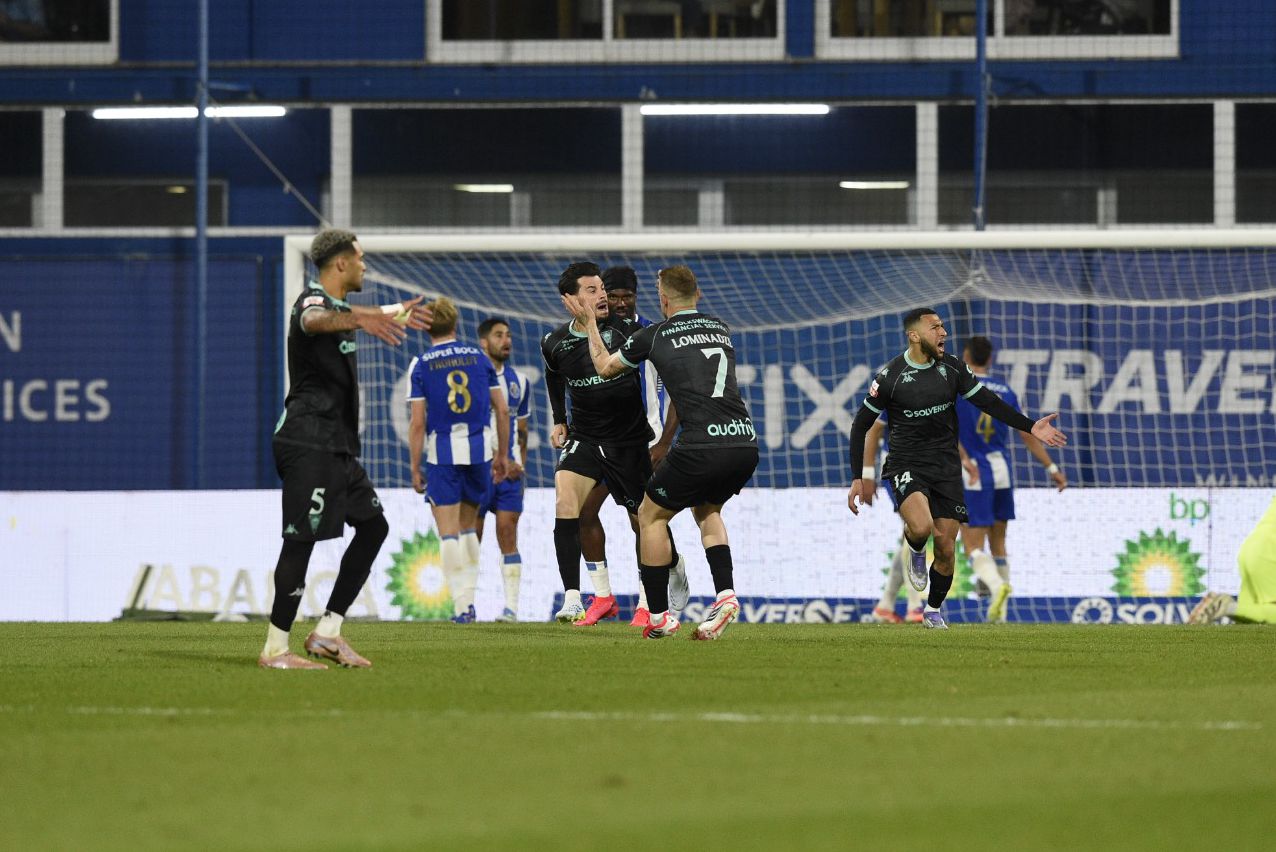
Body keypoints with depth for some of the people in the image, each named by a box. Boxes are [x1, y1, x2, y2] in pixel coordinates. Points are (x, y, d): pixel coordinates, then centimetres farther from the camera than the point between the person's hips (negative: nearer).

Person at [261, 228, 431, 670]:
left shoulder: (336, 303, 19)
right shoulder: (314, 301, -12)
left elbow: (351, 317, 45)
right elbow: (315, 320, -39)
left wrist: (394, 313, 59)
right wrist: (359, 318, -59)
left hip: (336, 446, 11)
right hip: (308, 443, -11)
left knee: (373, 524, 9)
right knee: (302, 539, -12)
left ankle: (327, 632, 8)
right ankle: (275, 649, -11)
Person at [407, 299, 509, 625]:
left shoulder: (421, 365, -3)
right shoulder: (478, 357, 5)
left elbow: (417, 422, -7)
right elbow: (502, 409, 6)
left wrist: (415, 469, -1)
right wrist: (502, 455, 16)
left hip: (442, 451, -3)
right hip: (479, 449, 3)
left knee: (448, 531, 1)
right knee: (468, 527, 17)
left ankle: (461, 605, -5)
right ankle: (468, 599, 13)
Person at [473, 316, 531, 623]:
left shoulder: (518, 381, 14)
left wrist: (521, 463, 12)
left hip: (510, 471, 4)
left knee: (508, 537, -1)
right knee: (472, 537, -2)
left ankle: (511, 607, -4)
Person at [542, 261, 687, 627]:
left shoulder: (625, 329, -13)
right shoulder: (555, 343, -4)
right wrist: (559, 421, 18)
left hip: (630, 442, -1)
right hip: (583, 439, 2)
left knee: (645, 521, 8)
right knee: (565, 502, -23)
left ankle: (677, 578, 39)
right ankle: (571, 599, -24)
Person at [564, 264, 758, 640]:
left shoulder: (655, 336, 6)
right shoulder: (721, 328, 19)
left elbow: (605, 367, 24)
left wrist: (589, 323, 39)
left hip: (701, 446, -5)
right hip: (745, 442, 5)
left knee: (651, 515, 16)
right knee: (707, 510, 30)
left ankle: (660, 615, 15)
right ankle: (725, 593, 11)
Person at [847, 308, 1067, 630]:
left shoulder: (952, 368, 1)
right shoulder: (890, 376, -9)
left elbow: (988, 401, 9)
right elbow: (860, 426, 0)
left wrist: (1029, 426, -1)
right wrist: (857, 478, -3)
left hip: (946, 467, 4)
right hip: (907, 466, -4)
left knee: (946, 549, 2)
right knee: (922, 526, -32)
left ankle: (933, 610, 26)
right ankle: (916, 552, 6)